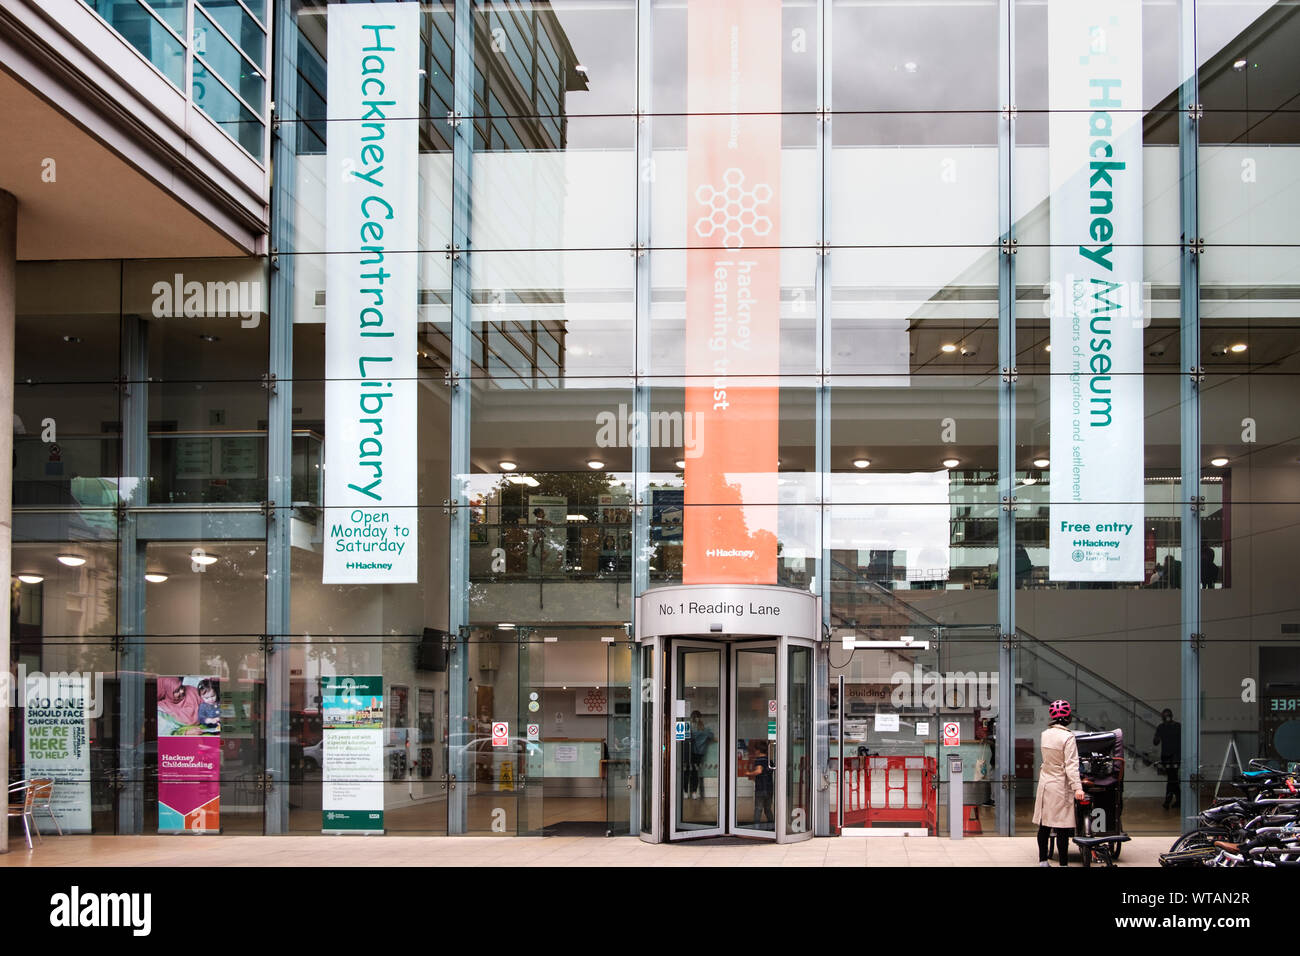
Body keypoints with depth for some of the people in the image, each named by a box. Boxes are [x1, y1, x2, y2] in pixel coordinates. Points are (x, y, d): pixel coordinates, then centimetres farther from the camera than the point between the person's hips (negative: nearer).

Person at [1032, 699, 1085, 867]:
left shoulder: (1044, 735, 5)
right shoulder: (1068, 737, -14)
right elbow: (1071, 765, -20)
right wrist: (1077, 787, -23)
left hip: (1044, 783, 7)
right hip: (1060, 786, -6)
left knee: (1044, 825, 11)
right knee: (1063, 827, -3)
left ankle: (1043, 861, 17)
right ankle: (1063, 863, -3)